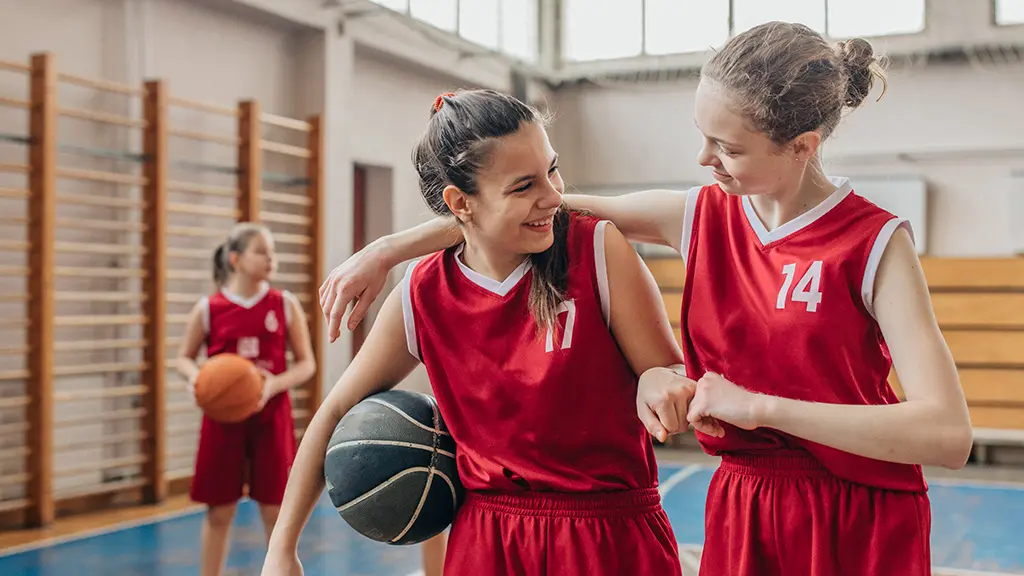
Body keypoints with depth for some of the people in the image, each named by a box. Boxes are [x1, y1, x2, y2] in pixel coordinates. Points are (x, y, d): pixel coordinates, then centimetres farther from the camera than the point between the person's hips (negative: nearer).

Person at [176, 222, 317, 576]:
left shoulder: (285, 305, -2)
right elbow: (184, 357, 8)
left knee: (275, 509, 6)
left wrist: (275, 384, -18)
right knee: (219, 511, 7)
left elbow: (307, 363, 1)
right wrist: (195, 377, -14)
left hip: (271, 418, 0)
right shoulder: (208, 309, -3)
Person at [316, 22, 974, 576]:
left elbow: (948, 435, -23)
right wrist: (386, 250, 1)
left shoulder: (876, 243, -15)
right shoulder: (700, 216, -2)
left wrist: (758, 405, -29)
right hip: (738, 511, 4)